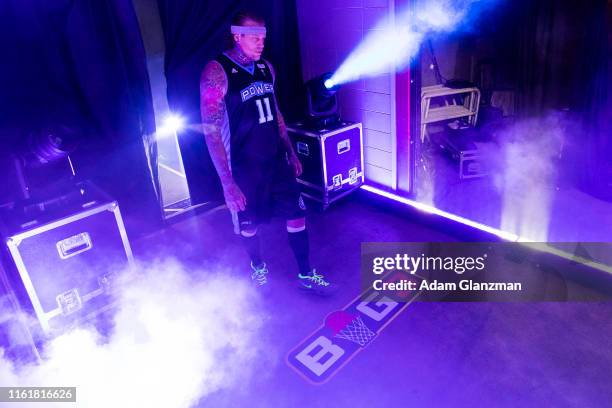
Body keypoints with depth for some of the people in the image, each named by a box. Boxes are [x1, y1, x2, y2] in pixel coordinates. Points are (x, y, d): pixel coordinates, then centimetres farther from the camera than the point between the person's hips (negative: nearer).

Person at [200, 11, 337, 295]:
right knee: (248, 224, 13)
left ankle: (306, 275, 25)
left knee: (297, 215, 8)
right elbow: (211, 131, -18)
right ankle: (257, 267, 41)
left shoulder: (266, 67, 5)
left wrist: (291, 152, 16)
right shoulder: (217, 72, -15)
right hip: (244, 167, -5)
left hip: (277, 160, 5)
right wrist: (227, 182, -21)